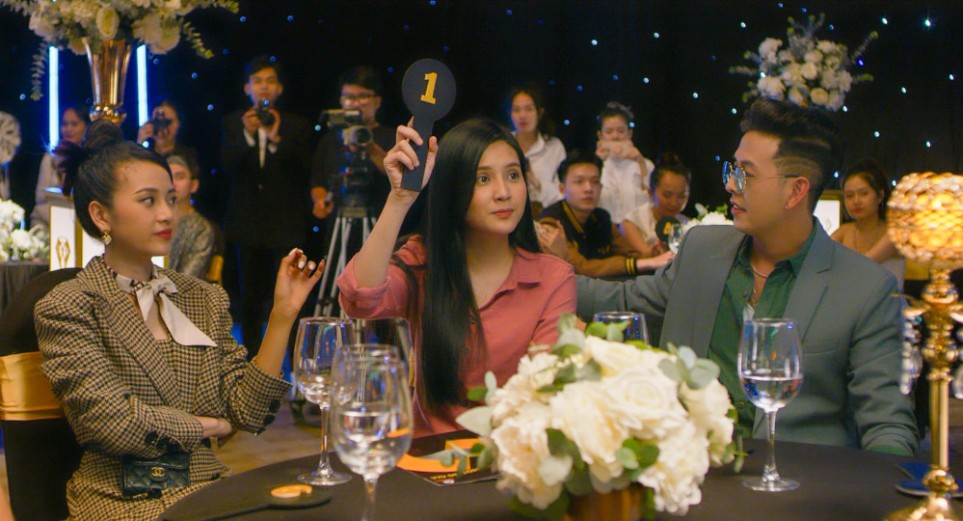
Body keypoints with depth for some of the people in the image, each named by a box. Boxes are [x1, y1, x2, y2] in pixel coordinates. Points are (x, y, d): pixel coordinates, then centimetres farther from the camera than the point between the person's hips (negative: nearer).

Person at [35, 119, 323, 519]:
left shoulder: (205, 299, 10)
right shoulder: (65, 310, -4)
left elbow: (247, 412, 2)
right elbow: (113, 422, -13)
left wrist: (283, 315, -6)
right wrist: (208, 427, 0)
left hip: (206, 485, 5)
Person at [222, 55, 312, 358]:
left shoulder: (296, 126, 2)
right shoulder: (233, 124, 6)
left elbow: (303, 169, -10)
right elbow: (228, 165, -9)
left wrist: (276, 140, -24)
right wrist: (247, 136, -26)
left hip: (285, 225, -2)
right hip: (248, 223, 2)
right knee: (250, 296, 10)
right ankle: (252, 359, 21)